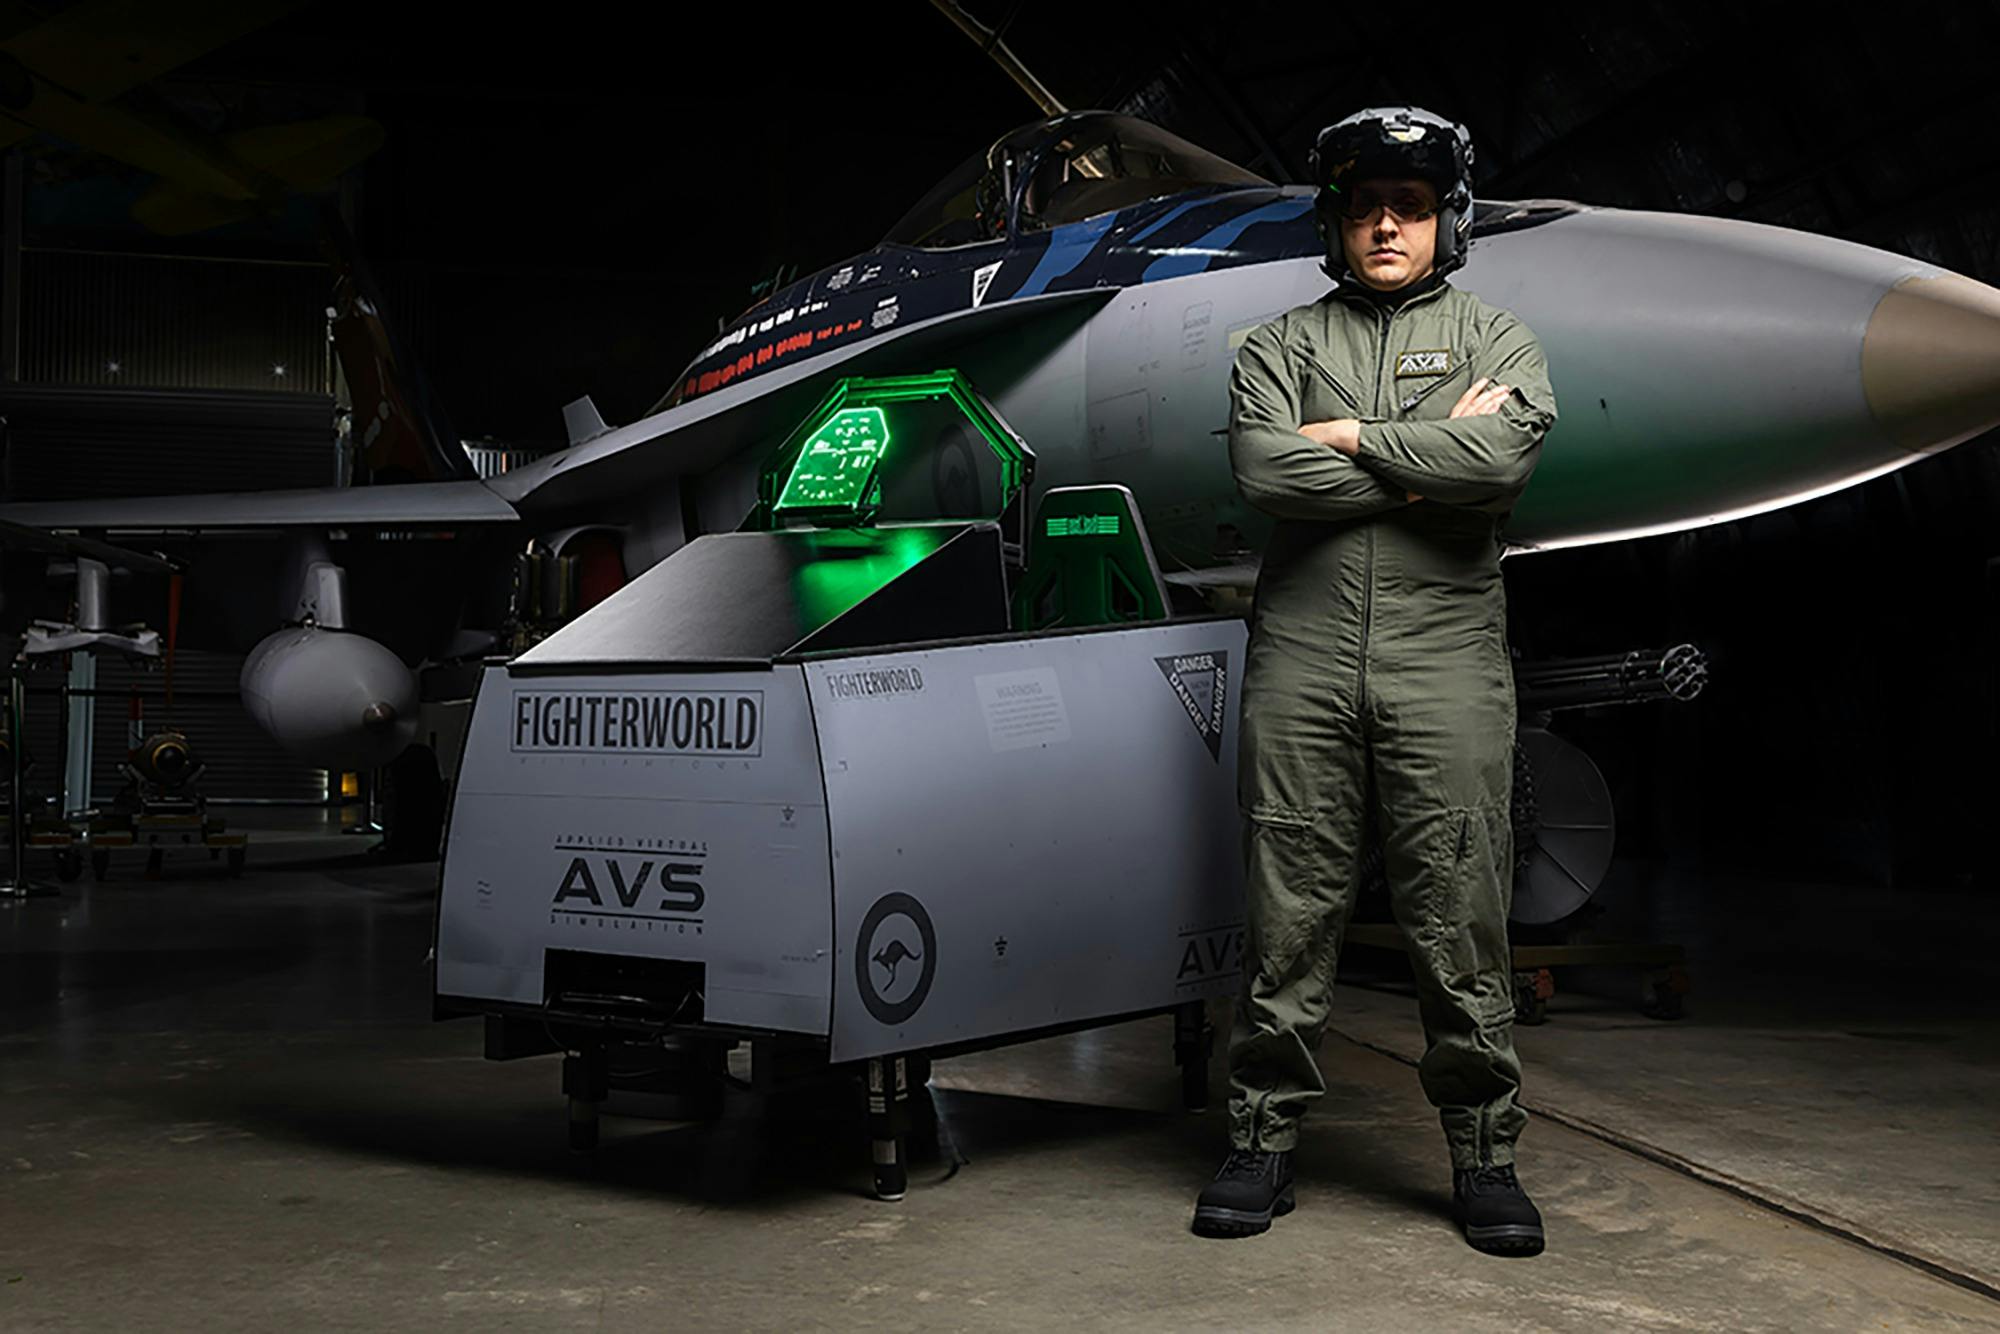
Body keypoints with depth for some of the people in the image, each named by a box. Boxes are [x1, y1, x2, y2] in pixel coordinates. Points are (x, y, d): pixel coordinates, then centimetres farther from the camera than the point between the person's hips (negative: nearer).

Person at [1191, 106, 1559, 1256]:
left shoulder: (1496, 340, 13)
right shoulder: (1282, 345, 14)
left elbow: (1506, 456, -10)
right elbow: (1264, 472, -6)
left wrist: (1354, 439, -5)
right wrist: (1430, 459, -6)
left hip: (1446, 658, -1)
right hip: (1303, 657, 1)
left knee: (1461, 919, 0)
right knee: (1291, 912, 3)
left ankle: (1487, 1158, 13)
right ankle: (1264, 1144, 14)